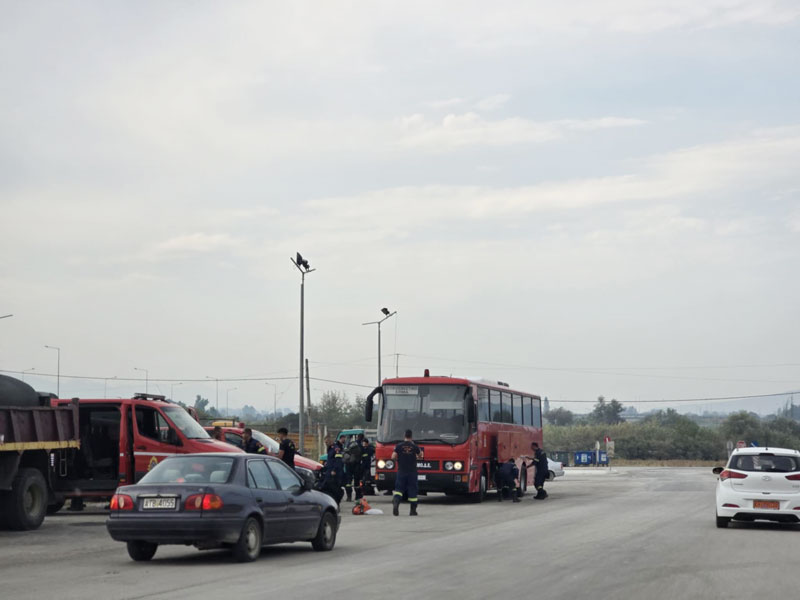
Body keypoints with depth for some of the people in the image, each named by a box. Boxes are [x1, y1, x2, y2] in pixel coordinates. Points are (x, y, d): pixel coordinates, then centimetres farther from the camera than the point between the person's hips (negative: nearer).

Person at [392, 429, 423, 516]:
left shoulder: (398, 446, -3)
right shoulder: (415, 446, -2)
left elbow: (393, 457, -8)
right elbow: (420, 456, 11)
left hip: (401, 471, 0)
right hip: (412, 472, 0)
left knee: (399, 488, 4)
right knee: (412, 490, 7)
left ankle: (396, 501, -25)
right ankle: (413, 510, 10)